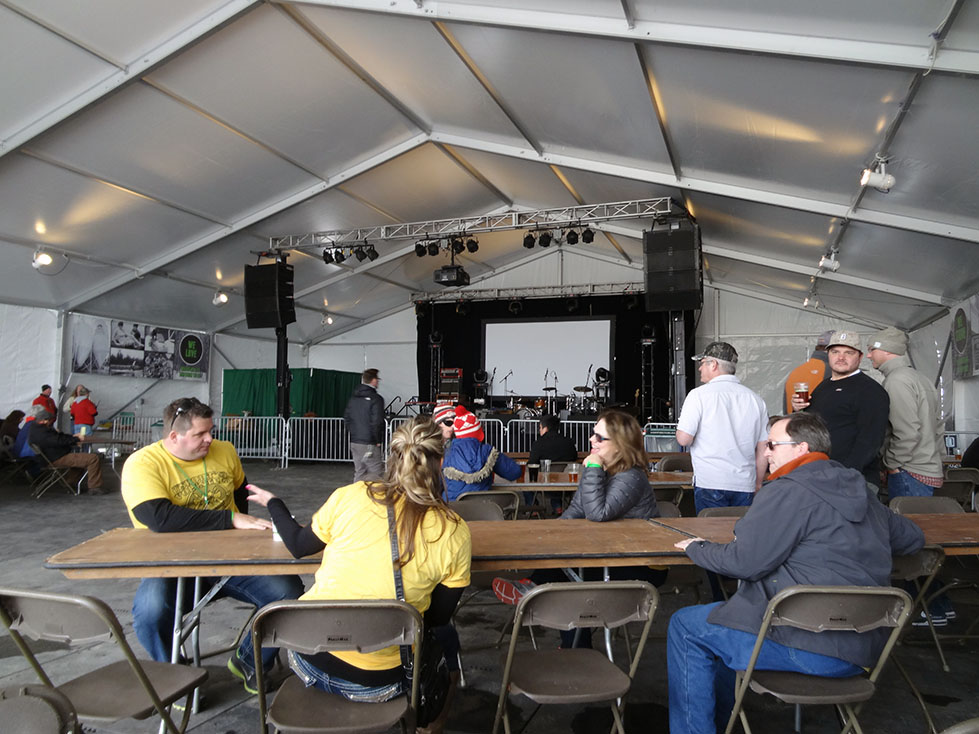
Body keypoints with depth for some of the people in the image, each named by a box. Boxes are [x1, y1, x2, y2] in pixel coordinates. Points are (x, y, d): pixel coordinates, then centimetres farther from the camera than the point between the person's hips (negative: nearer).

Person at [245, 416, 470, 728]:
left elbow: (299, 546, 7)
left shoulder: (350, 496, -11)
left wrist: (273, 503, 25)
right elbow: (438, 616, -1)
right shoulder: (455, 533, -13)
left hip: (306, 659, 3)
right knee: (445, 638, 26)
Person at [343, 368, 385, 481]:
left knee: (359, 473, 14)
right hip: (369, 444, -8)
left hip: (354, 442, 8)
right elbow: (377, 422, -17)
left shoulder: (353, 398, 11)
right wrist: (378, 440, -6)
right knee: (376, 473, -3)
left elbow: (346, 418, 14)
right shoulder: (376, 399, -12)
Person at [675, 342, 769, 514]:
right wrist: (757, 484, 21)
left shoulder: (699, 394, -6)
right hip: (745, 486, 4)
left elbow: (684, 439, -12)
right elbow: (762, 449, 12)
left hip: (710, 482, -4)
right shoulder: (755, 399, 8)